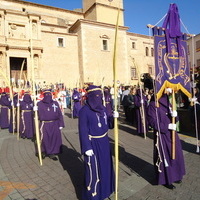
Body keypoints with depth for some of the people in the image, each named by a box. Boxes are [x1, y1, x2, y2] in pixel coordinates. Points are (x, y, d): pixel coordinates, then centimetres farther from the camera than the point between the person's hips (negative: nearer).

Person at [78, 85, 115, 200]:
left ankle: (104, 190, 44)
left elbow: (108, 124, 7)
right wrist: (87, 148, -18)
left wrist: (113, 118, -13)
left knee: (105, 166, 21)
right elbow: (83, 131, -17)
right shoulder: (84, 111, -17)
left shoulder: (102, 108, 2)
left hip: (104, 142, 7)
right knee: (93, 170, 5)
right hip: (93, 144, -7)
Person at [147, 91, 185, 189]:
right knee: (165, 156, 4)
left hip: (172, 134, 7)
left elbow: (175, 119, 10)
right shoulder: (153, 104, -14)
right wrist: (167, 126, -22)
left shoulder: (167, 102, 8)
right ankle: (166, 179, 23)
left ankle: (175, 175, 36)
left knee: (176, 154, 16)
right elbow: (152, 121, -18)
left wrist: (175, 115, -13)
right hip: (161, 135, -7)